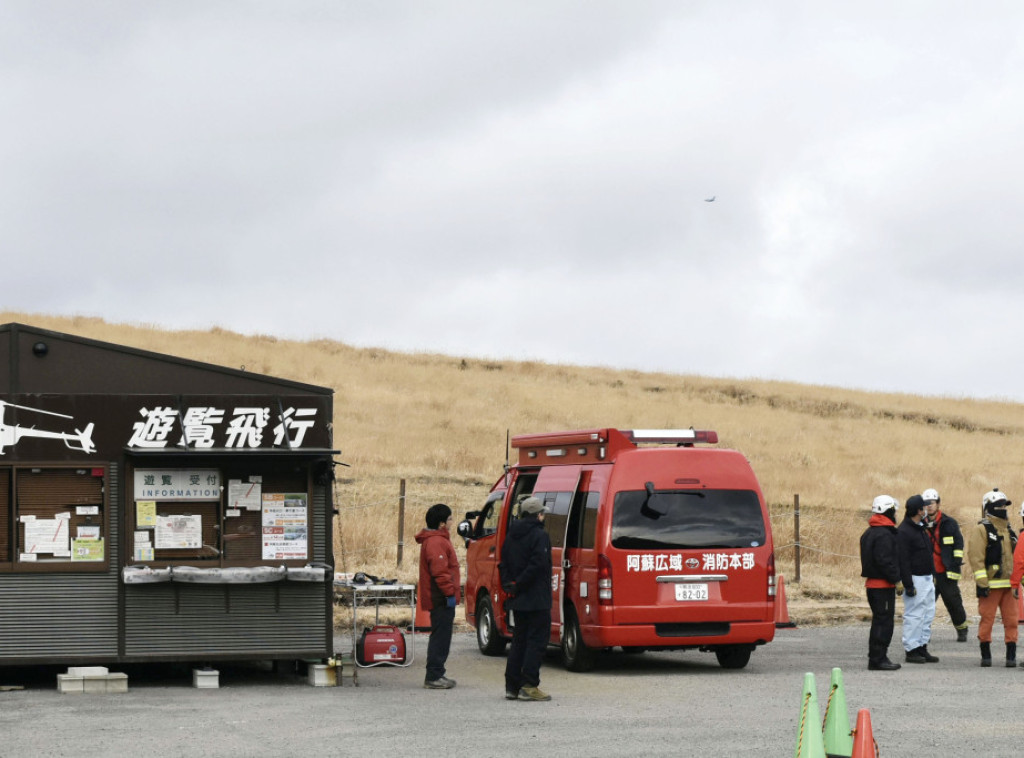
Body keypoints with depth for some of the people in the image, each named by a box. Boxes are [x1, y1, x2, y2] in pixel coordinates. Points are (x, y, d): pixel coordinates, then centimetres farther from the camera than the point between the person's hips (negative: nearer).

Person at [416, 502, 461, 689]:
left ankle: (436, 674, 19)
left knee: (440, 637, 15)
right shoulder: (436, 542, -16)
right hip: (441, 599, -11)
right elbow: (440, 571, -23)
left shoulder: (438, 539, 20)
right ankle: (434, 677, -9)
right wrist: (450, 592, -21)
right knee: (440, 637, -9)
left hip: (438, 599, 11)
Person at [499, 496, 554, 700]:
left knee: (518, 641, 13)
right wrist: (518, 586, -15)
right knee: (537, 640, -4)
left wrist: (508, 585, 5)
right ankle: (528, 686, -10)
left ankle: (512, 686, 11)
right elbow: (537, 564, -21)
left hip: (518, 600, 8)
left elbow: (503, 564, 12)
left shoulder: (511, 537, 13)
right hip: (537, 599, -8)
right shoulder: (540, 536, -12)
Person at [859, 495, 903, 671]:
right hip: (883, 584, -10)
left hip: (872, 582, 10)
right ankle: (878, 659, -7)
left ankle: (876, 658, 19)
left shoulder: (869, 533, 16)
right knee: (884, 621, -7)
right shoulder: (884, 535, -17)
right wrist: (896, 578, -18)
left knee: (879, 621, 16)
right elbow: (885, 561, -24)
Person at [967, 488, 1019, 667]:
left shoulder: (1008, 529, 17)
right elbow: (975, 556, -13)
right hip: (991, 584, -6)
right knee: (987, 619, -2)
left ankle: (1011, 655, 6)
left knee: (1011, 620, 3)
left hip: (1008, 584, 6)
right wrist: (982, 583, -18)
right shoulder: (982, 529, -6)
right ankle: (986, 655, 7)